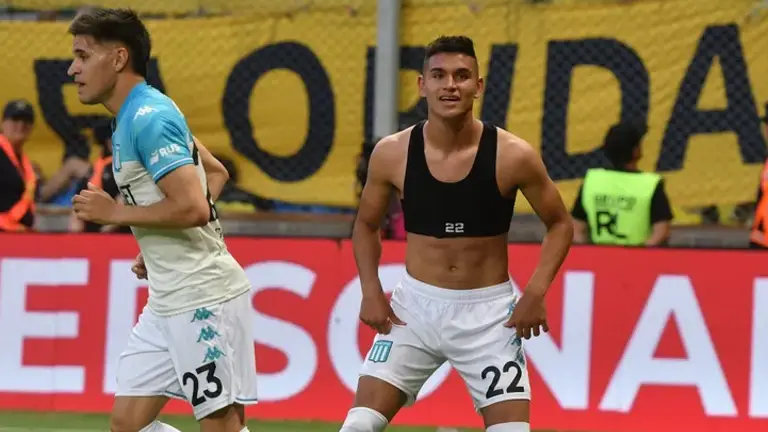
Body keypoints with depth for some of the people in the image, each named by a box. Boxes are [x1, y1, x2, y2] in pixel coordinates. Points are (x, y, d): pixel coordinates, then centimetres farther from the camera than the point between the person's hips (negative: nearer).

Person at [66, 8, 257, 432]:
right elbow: (215, 172, 26)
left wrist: (116, 213, -13)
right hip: (167, 301, 10)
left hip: (203, 297, -10)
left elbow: (193, 207, -25)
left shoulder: (148, 118, -16)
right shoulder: (138, 115, 14)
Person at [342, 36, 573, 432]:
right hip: (415, 305, 2)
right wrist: (371, 291, -3)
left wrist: (536, 292, -12)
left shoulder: (512, 156, -13)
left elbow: (560, 224, 1)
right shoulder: (392, 154, -7)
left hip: (488, 311, -1)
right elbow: (366, 225, 11)